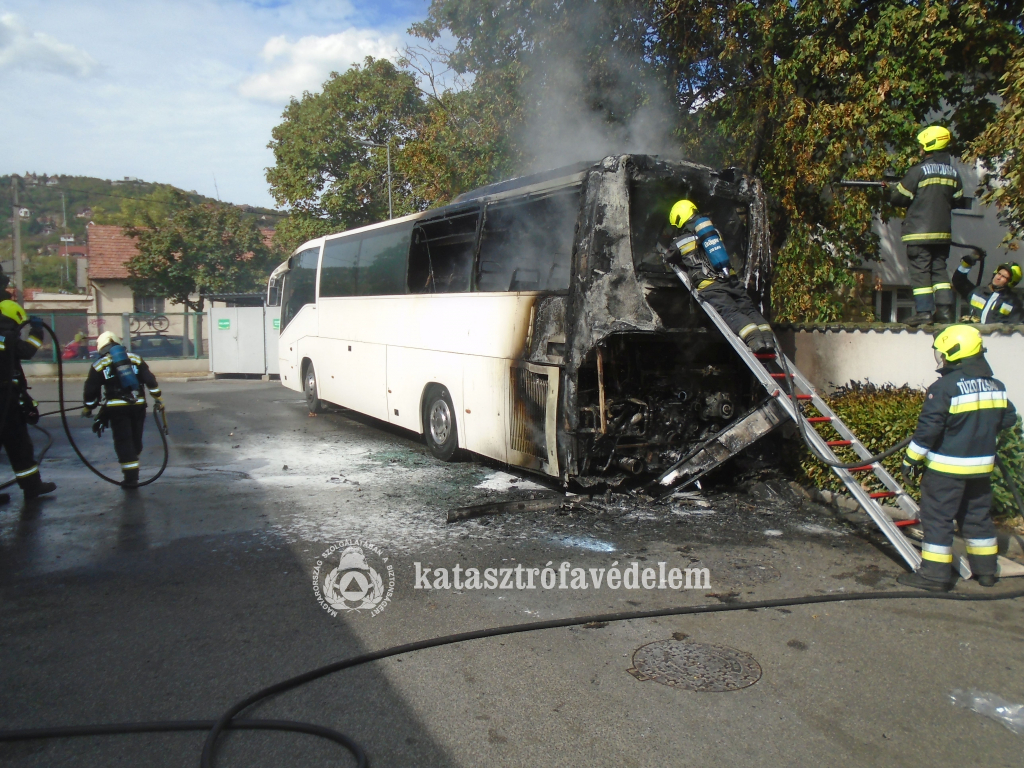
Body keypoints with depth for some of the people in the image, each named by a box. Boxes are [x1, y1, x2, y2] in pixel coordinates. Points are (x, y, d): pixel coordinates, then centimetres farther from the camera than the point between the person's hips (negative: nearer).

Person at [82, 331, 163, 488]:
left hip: (116, 407, -2)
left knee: (123, 440, 1)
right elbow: (150, 380, 5)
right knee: (136, 439, 13)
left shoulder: (99, 365, 5)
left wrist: (88, 408, 21)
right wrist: (157, 398, 11)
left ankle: (131, 477, -4)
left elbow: (90, 390, 7)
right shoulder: (135, 359, 10)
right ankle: (133, 472, 24)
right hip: (138, 405, 3)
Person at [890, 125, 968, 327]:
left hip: (919, 232, -6)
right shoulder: (953, 173, 10)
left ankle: (924, 311, -7)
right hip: (943, 231, 6)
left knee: (920, 271, -4)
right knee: (939, 269, 11)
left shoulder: (918, 171, -10)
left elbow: (899, 198, -8)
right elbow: (958, 201, 15)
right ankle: (945, 310, 6)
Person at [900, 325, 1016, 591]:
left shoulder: (944, 387, -17)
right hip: (982, 465, 7)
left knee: (937, 518, -1)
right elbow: (1008, 419, 17)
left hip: (946, 467, -7)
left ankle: (935, 574, 1)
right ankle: (985, 569, 29)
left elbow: (928, 429, -18)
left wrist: (911, 460, -10)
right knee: (977, 515, 19)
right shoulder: (996, 386, 6)